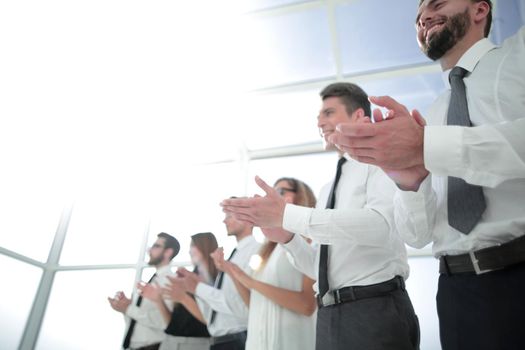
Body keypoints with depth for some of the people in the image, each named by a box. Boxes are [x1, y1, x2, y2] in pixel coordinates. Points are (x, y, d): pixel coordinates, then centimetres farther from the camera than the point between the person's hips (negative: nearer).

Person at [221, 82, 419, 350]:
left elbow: (379, 226, -25)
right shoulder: (328, 189, 17)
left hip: (375, 311, -6)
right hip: (329, 316, 7)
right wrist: (287, 237, -4)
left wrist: (286, 214, -27)